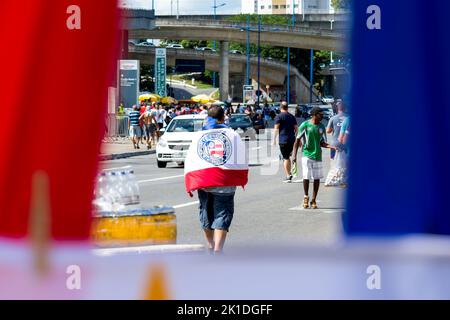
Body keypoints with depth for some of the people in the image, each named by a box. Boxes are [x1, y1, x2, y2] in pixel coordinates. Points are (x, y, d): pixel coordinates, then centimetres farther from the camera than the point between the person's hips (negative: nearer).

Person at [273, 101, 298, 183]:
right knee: (288, 157, 18)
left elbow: (276, 128, -11)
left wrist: (274, 139, -10)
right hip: (292, 140, 5)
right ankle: (289, 174, 16)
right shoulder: (292, 117, 14)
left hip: (283, 140, -5)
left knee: (285, 158, -4)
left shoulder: (279, 117, -3)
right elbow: (296, 129, 15)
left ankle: (288, 175, -10)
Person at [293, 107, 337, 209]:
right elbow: (297, 140, -1)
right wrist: (294, 155, -6)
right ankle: (306, 197, 15)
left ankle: (313, 200, 14)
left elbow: (322, 143, 12)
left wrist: (331, 147, -6)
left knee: (317, 178, 3)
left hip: (317, 155, 4)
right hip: (307, 155, -4)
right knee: (306, 177, -8)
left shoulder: (321, 127, 7)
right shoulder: (305, 125, -5)